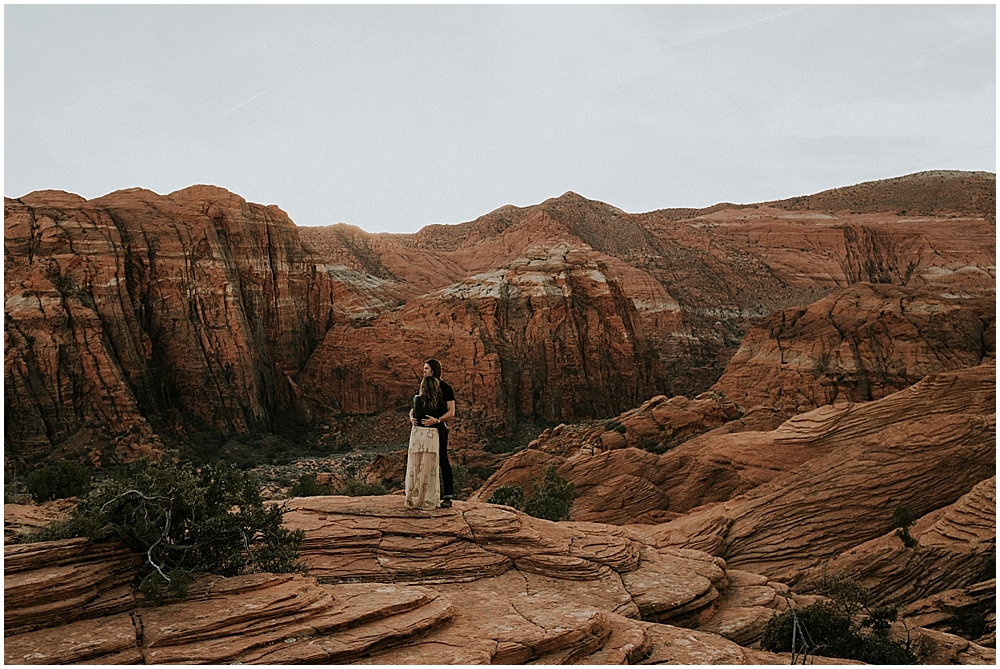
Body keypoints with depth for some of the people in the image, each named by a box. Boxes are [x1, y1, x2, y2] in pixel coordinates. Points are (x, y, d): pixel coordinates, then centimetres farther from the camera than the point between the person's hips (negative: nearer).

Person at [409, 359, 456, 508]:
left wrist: (436, 420, -31)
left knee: (443, 460, -7)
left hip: (439, 429, -6)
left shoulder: (446, 388, -8)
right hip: (425, 429, 6)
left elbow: (451, 412, -15)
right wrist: (411, 416, -13)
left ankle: (448, 497, -4)